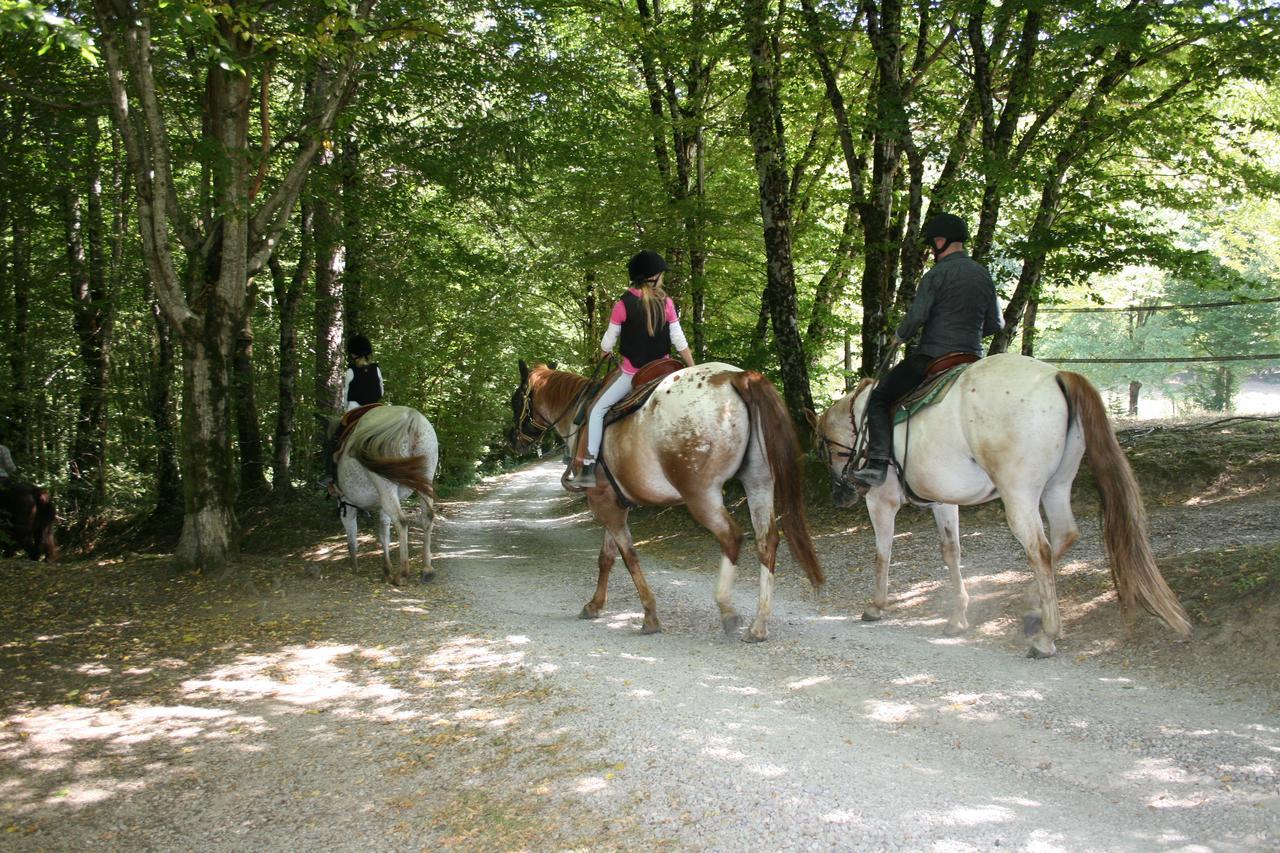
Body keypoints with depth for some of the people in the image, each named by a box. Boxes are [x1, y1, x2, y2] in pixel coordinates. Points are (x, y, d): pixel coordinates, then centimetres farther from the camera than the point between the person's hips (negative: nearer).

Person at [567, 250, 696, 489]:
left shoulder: (623, 304, -9)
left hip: (632, 373, -3)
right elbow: (680, 342, -2)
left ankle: (589, 469, -8)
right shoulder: (666, 303, -3)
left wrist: (603, 355, 19)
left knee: (598, 410, 5)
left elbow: (608, 343, -3)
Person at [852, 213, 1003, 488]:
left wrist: (899, 337, 3)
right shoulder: (984, 275, 12)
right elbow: (995, 324, 16)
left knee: (880, 399, 1)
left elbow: (916, 316, -16)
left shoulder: (937, 274, -10)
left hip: (932, 357, -7)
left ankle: (878, 462, -14)